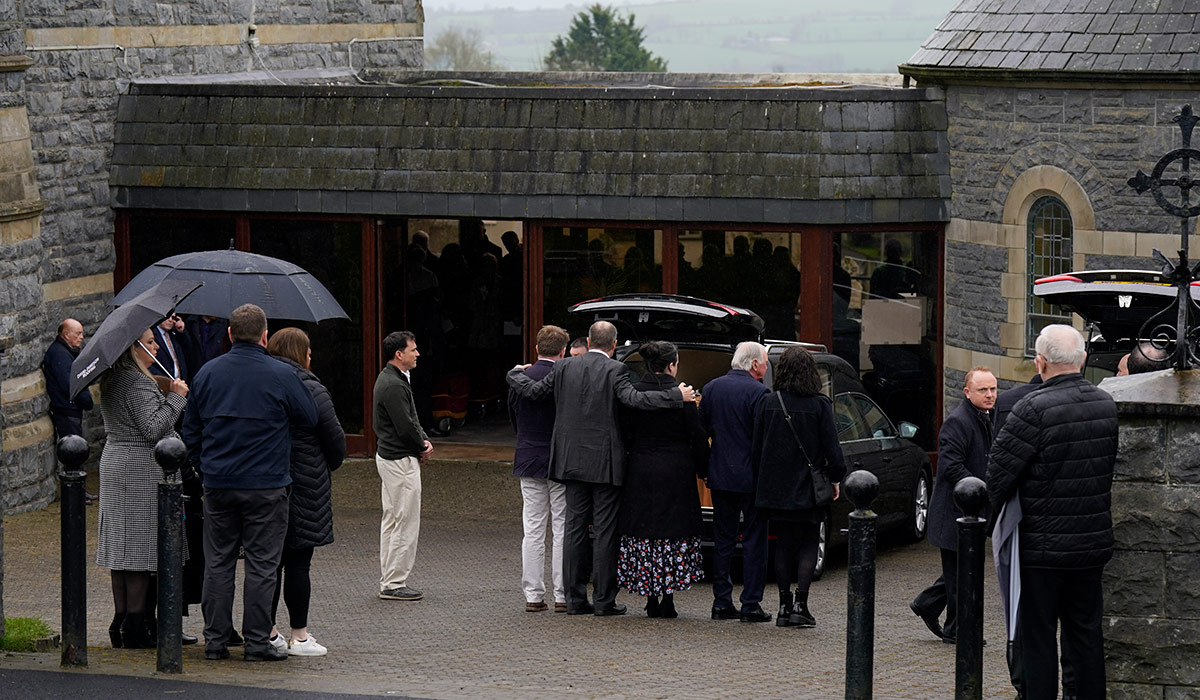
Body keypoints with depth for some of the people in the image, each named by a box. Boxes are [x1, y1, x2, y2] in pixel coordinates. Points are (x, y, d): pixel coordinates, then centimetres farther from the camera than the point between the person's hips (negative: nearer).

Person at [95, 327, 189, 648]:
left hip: (114, 463, 10)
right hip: (141, 470, -10)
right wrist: (176, 397, -16)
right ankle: (135, 628, -3)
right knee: (140, 550, -5)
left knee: (122, 548, 11)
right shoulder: (137, 384, -17)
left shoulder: (111, 381, 13)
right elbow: (154, 429, -23)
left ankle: (121, 622, 14)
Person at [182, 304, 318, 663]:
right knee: (261, 565, 2)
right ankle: (257, 642, 2)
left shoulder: (207, 373, 4)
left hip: (217, 484, 4)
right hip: (265, 484, -4)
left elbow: (190, 431, 11)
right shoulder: (280, 375, -9)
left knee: (218, 563, 10)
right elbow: (309, 418, 2)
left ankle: (215, 640, 10)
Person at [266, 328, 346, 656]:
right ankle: (299, 636, 2)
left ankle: (267, 631, 14)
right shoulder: (312, 392, -10)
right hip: (304, 488, -5)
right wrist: (329, 466, 16)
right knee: (298, 562, -1)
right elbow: (336, 441, -4)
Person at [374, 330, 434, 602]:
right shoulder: (393, 385, -20)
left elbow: (411, 419, 19)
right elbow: (405, 427, -22)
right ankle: (394, 584, -4)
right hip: (400, 460, -11)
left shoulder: (391, 379, 15)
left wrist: (423, 440, 2)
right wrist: (423, 447, -5)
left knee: (391, 522, 15)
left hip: (388, 457, 11)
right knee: (406, 524, -7)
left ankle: (388, 581, 20)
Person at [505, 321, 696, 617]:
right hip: (605, 464, -4)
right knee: (605, 530, 0)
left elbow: (533, 391, 6)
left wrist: (515, 374, 27)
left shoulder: (565, 367, 3)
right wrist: (678, 396, -19)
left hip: (571, 461, 4)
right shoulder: (615, 370, -10)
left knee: (574, 528, 8)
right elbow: (633, 399, -22)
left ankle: (575, 597, 9)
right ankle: (604, 600, -1)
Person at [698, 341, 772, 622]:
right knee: (754, 541, 1)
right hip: (752, 477, -5)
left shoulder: (712, 388, 5)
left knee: (723, 539, 12)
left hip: (720, 475, 5)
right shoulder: (758, 392, -14)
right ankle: (751, 604, 1)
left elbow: (702, 430, 11)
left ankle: (721, 602, 11)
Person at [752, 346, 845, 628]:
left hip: (775, 488, 2)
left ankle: (784, 606, 10)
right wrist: (835, 478, 7)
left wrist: (761, 478, 13)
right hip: (808, 488, -2)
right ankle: (800, 604, -5)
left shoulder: (767, 403, -2)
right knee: (808, 545, 6)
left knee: (783, 546, 11)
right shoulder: (819, 405, -8)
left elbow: (756, 447, 2)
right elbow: (831, 446, -6)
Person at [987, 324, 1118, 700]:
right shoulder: (1108, 406, 1)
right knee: (1086, 634, 14)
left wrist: (997, 511, 4)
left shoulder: (1034, 409, -19)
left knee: (1037, 638, 3)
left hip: (1042, 546, -6)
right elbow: (1113, 465, 10)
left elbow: (1000, 468, -14)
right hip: (1093, 543, 6)